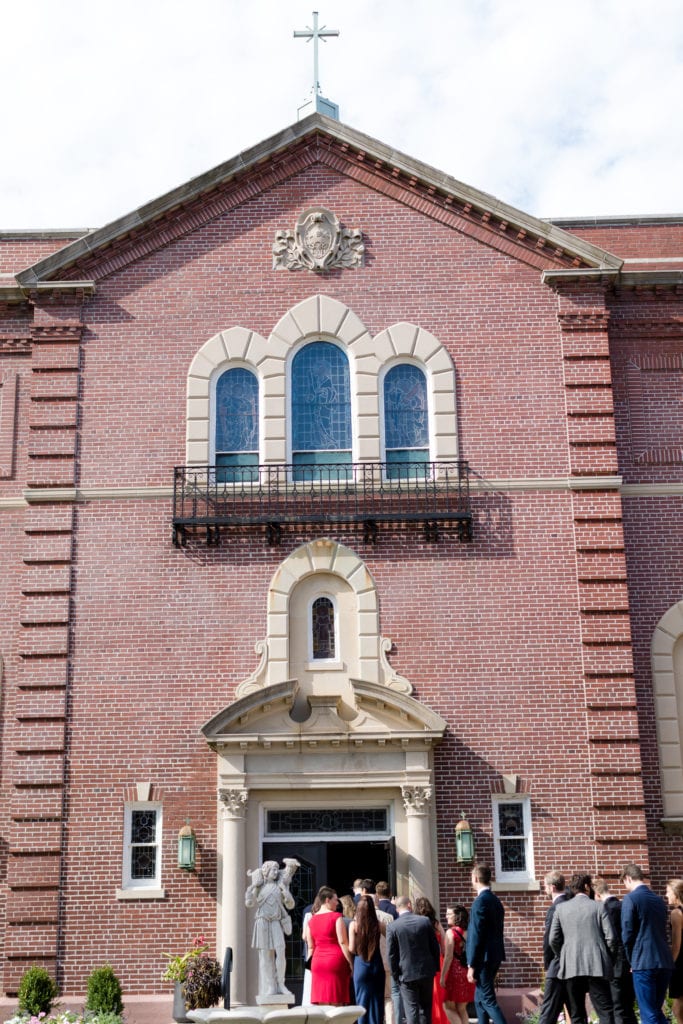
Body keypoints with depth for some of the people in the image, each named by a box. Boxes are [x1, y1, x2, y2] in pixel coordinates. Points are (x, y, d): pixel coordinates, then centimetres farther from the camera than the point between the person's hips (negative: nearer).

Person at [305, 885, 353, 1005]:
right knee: (337, 1004, -2)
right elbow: (343, 942, -11)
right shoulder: (336, 917, -5)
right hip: (336, 960, -5)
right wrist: (351, 963, -8)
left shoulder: (311, 920, 11)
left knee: (321, 1003, 6)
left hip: (317, 962, 5)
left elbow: (310, 947, 13)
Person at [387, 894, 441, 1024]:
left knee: (411, 1010, 1)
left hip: (406, 974, -2)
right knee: (426, 1008, 15)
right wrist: (435, 967, 12)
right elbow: (435, 946, 2)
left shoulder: (392, 927, -8)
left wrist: (395, 974, 2)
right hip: (427, 971, 2)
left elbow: (391, 954, -8)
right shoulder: (425, 921, -3)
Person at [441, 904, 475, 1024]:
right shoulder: (469, 933, 7)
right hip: (467, 973, 6)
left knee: (448, 1007, 4)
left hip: (455, 973, -6)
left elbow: (448, 957, -14)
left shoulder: (451, 932, -10)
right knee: (462, 1008, 14)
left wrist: (442, 976, -11)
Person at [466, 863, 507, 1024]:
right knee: (480, 999, 17)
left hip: (483, 958, -9)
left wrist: (471, 965, -16)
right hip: (495, 956, 9)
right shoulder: (496, 901, 12)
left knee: (488, 1000, -6)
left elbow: (476, 936, -19)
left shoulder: (480, 901, -16)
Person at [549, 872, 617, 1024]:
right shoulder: (598, 907, 2)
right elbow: (610, 937, -3)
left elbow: (553, 939, 3)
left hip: (571, 968, 2)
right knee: (605, 1011, 0)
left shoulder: (560, 908, 6)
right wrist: (609, 957, 13)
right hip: (597, 966, -2)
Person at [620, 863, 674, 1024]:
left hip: (644, 962, -7)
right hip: (665, 962, 7)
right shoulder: (659, 899, 15)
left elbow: (627, 934, -9)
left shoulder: (630, 898, -6)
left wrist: (632, 961, 4)